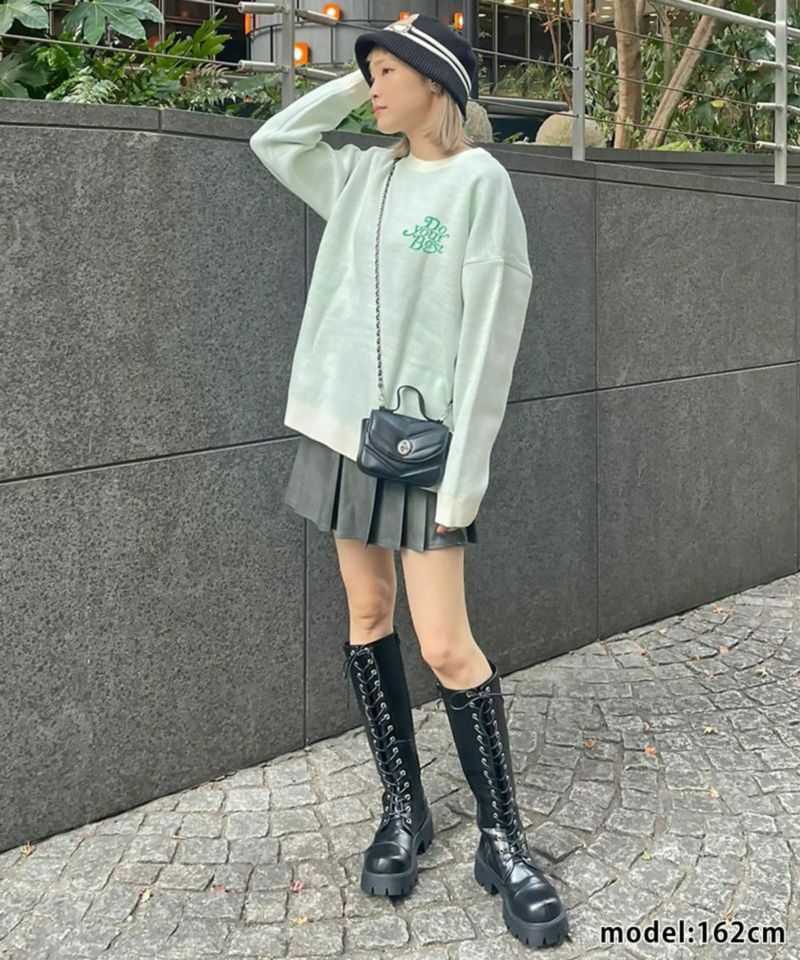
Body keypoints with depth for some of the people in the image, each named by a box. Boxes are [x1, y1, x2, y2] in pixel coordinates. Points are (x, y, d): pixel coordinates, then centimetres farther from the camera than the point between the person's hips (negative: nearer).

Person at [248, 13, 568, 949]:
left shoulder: (479, 181, -8)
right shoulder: (363, 176, 11)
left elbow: (490, 332, -13)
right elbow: (273, 140, 22)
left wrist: (466, 471, -16)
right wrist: (356, 81, 12)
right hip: (345, 429, 7)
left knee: (446, 645, -8)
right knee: (367, 615, 9)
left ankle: (502, 838, 8)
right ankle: (403, 809, 22)